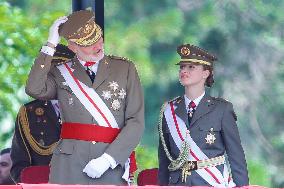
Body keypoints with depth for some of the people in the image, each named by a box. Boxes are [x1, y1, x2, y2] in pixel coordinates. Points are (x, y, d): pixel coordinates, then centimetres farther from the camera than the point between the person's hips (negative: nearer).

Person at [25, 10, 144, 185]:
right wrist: (51, 45, -7)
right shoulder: (61, 72, 11)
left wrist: (107, 159, -9)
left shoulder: (125, 69, 9)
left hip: (111, 170, 0)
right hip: (69, 168, 0)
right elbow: (35, 89, -11)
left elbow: (136, 122, 3)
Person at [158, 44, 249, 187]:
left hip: (215, 184, -2)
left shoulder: (222, 109, 2)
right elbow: (164, 159, 11)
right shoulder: (169, 111, 10)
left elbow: (236, 156, 0)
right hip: (178, 184, 2)